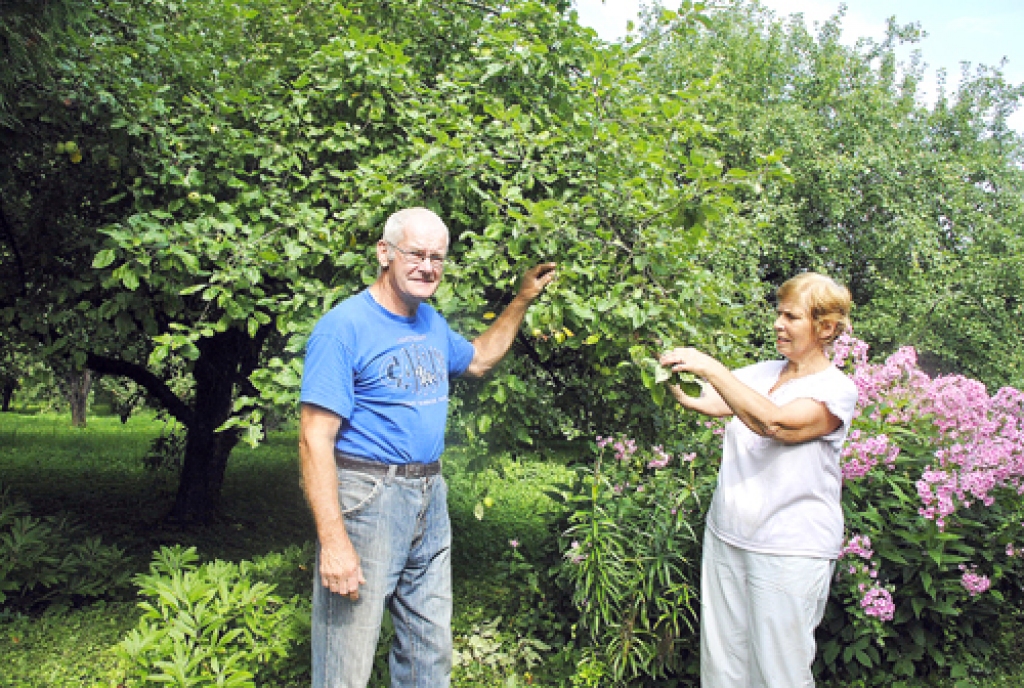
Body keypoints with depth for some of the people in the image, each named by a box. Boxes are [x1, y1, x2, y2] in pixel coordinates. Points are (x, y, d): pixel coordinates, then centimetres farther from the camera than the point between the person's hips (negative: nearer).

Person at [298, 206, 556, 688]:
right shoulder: (344, 327, -15)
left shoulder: (431, 322, 9)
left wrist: (522, 300, 21)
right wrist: (333, 540, -24)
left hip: (430, 499, 8)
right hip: (368, 499, -7)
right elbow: (315, 440, -19)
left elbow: (478, 359, 29)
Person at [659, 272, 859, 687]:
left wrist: (710, 368, -28)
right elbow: (705, 402, 1)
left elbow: (773, 422, -26)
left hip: (790, 551, -5)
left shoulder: (836, 389, -9)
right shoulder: (760, 373, 9)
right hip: (726, 537, 6)